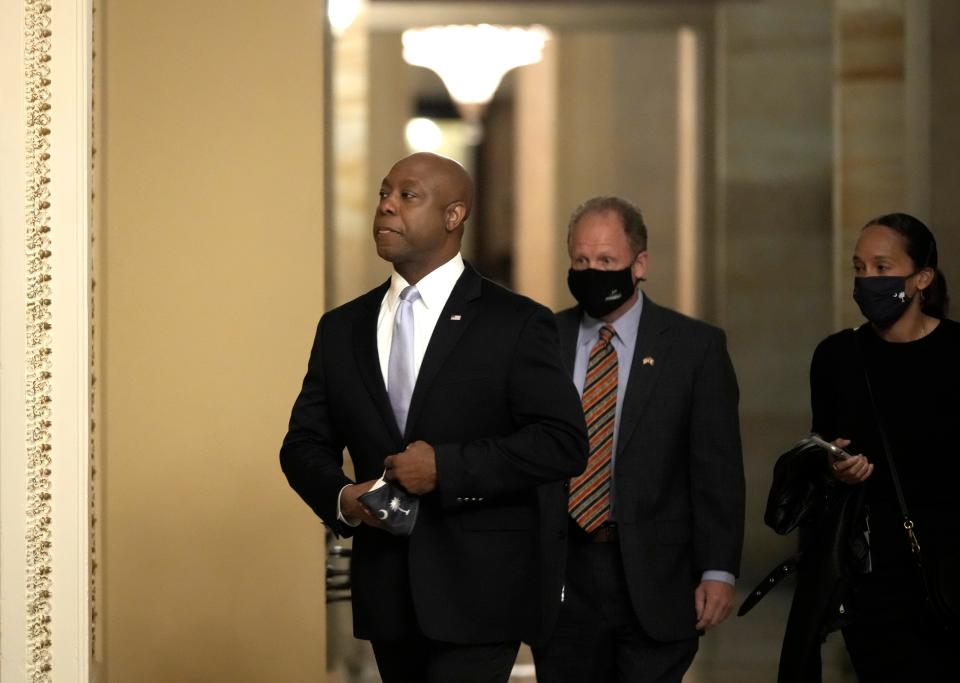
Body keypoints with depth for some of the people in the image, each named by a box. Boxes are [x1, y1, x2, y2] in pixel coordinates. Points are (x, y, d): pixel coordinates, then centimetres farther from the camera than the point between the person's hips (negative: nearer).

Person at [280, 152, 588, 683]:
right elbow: (305, 444, 13)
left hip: (479, 593, -5)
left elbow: (563, 442, -10)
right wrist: (341, 498, -9)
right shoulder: (341, 328, 12)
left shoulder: (516, 324, -3)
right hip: (387, 594, 5)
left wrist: (447, 466, -18)